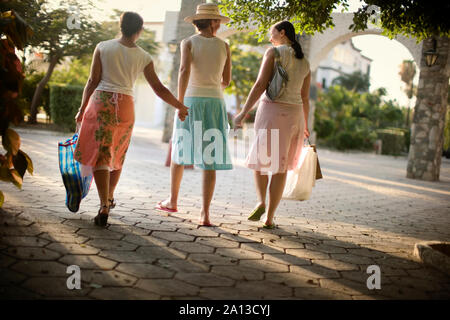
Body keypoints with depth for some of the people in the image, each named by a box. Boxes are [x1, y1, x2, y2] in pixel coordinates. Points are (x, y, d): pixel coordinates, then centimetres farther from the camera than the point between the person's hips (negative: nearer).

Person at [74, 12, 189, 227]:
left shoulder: (103, 47, 0)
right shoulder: (143, 57, 3)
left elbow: (93, 81, -2)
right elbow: (159, 88, 5)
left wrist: (82, 109, 5)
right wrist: (180, 107, 16)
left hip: (101, 102, -2)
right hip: (125, 106, 2)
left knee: (100, 154, -1)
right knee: (117, 155, 19)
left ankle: (104, 207, -14)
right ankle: (109, 198, 37)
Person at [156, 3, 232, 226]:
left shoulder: (188, 43, 0)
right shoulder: (224, 46, 7)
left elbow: (185, 70, -16)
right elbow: (226, 80, 11)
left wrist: (179, 103, -13)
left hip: (192, 100, -1)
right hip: (215, 102, 1)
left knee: (179, 151, 16)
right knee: (210, 160, 0)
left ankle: (172, 201, 29)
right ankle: (205, 213, -3)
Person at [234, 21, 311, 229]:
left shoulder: (274, 52, -3)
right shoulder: (304, 62, 14)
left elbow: (261, 84, -13)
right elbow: (305, 98, 16)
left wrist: (243, 112, -11)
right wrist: (305, 126, 26)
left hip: (271, 110, -5)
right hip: (294, 113, 5)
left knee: (260, 158, 14)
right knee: (280, 166, 8)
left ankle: (261, 202, -7)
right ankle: (269, 218, 6)